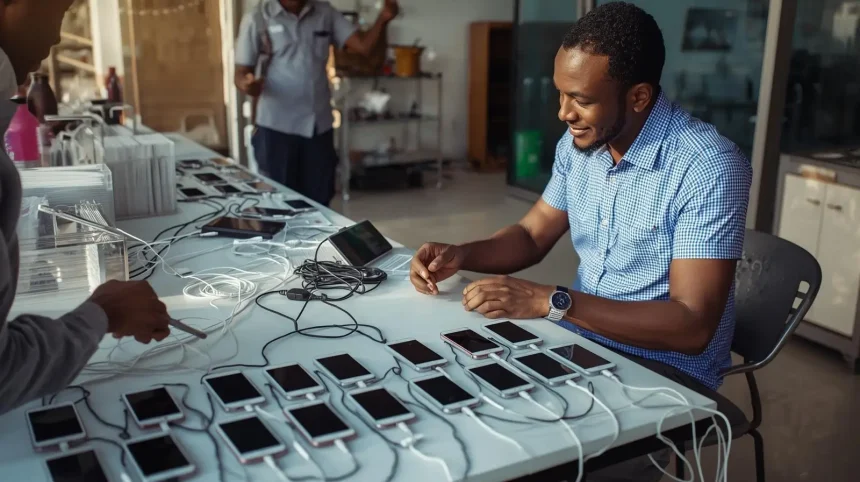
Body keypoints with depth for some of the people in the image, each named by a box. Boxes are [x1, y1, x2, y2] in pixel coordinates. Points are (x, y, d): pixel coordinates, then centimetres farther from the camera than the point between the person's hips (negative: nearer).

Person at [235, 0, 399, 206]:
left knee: (319, 203, 11)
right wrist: (248, 85, -29)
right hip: (276, 128, -3)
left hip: (319, 126, 3)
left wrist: (383, 19, -18)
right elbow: (241, 73, -6)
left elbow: (363, 45, 0)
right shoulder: (257, 19, -4)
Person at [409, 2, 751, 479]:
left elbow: (692, 325, -26)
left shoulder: (710, 167, -22)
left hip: (666, 369, -6)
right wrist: (460, 255, -9)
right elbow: (532, 235, 11)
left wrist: (550, 301, -31)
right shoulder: (578, 144, 0)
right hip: (581, 339, 6)